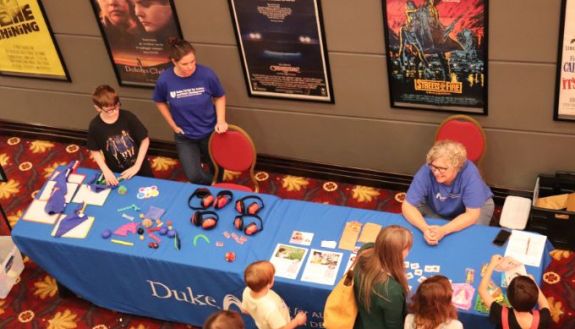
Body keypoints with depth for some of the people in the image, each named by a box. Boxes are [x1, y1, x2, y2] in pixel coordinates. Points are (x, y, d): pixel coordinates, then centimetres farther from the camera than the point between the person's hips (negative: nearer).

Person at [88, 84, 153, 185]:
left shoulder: (128, 117, -22)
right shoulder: (95, 126, -19)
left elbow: (145, 140, -12)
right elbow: (95, 151, -5)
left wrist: (137, 166, -15)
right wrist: (106, 171, -17)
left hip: (140, 167, 0)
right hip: (117, 173, 0)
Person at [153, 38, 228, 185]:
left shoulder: (207, 74, -23)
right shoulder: (164, 80, -20)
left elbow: (220, 97, -4)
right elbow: (160, 102, 1)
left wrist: (221, 121, -15)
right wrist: (173, 125, -1)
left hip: (210, 132, 0)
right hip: (184, 136, 0)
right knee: (194, 176, -4)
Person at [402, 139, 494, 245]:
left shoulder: (469, 173, -36)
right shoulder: (426, 172, -32)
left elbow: (472, 214, -34)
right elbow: (407, 206, -28)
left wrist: (443, 230, -48)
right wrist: (425, 228, -47)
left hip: (475, 207, -2)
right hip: (437, 209, 2)